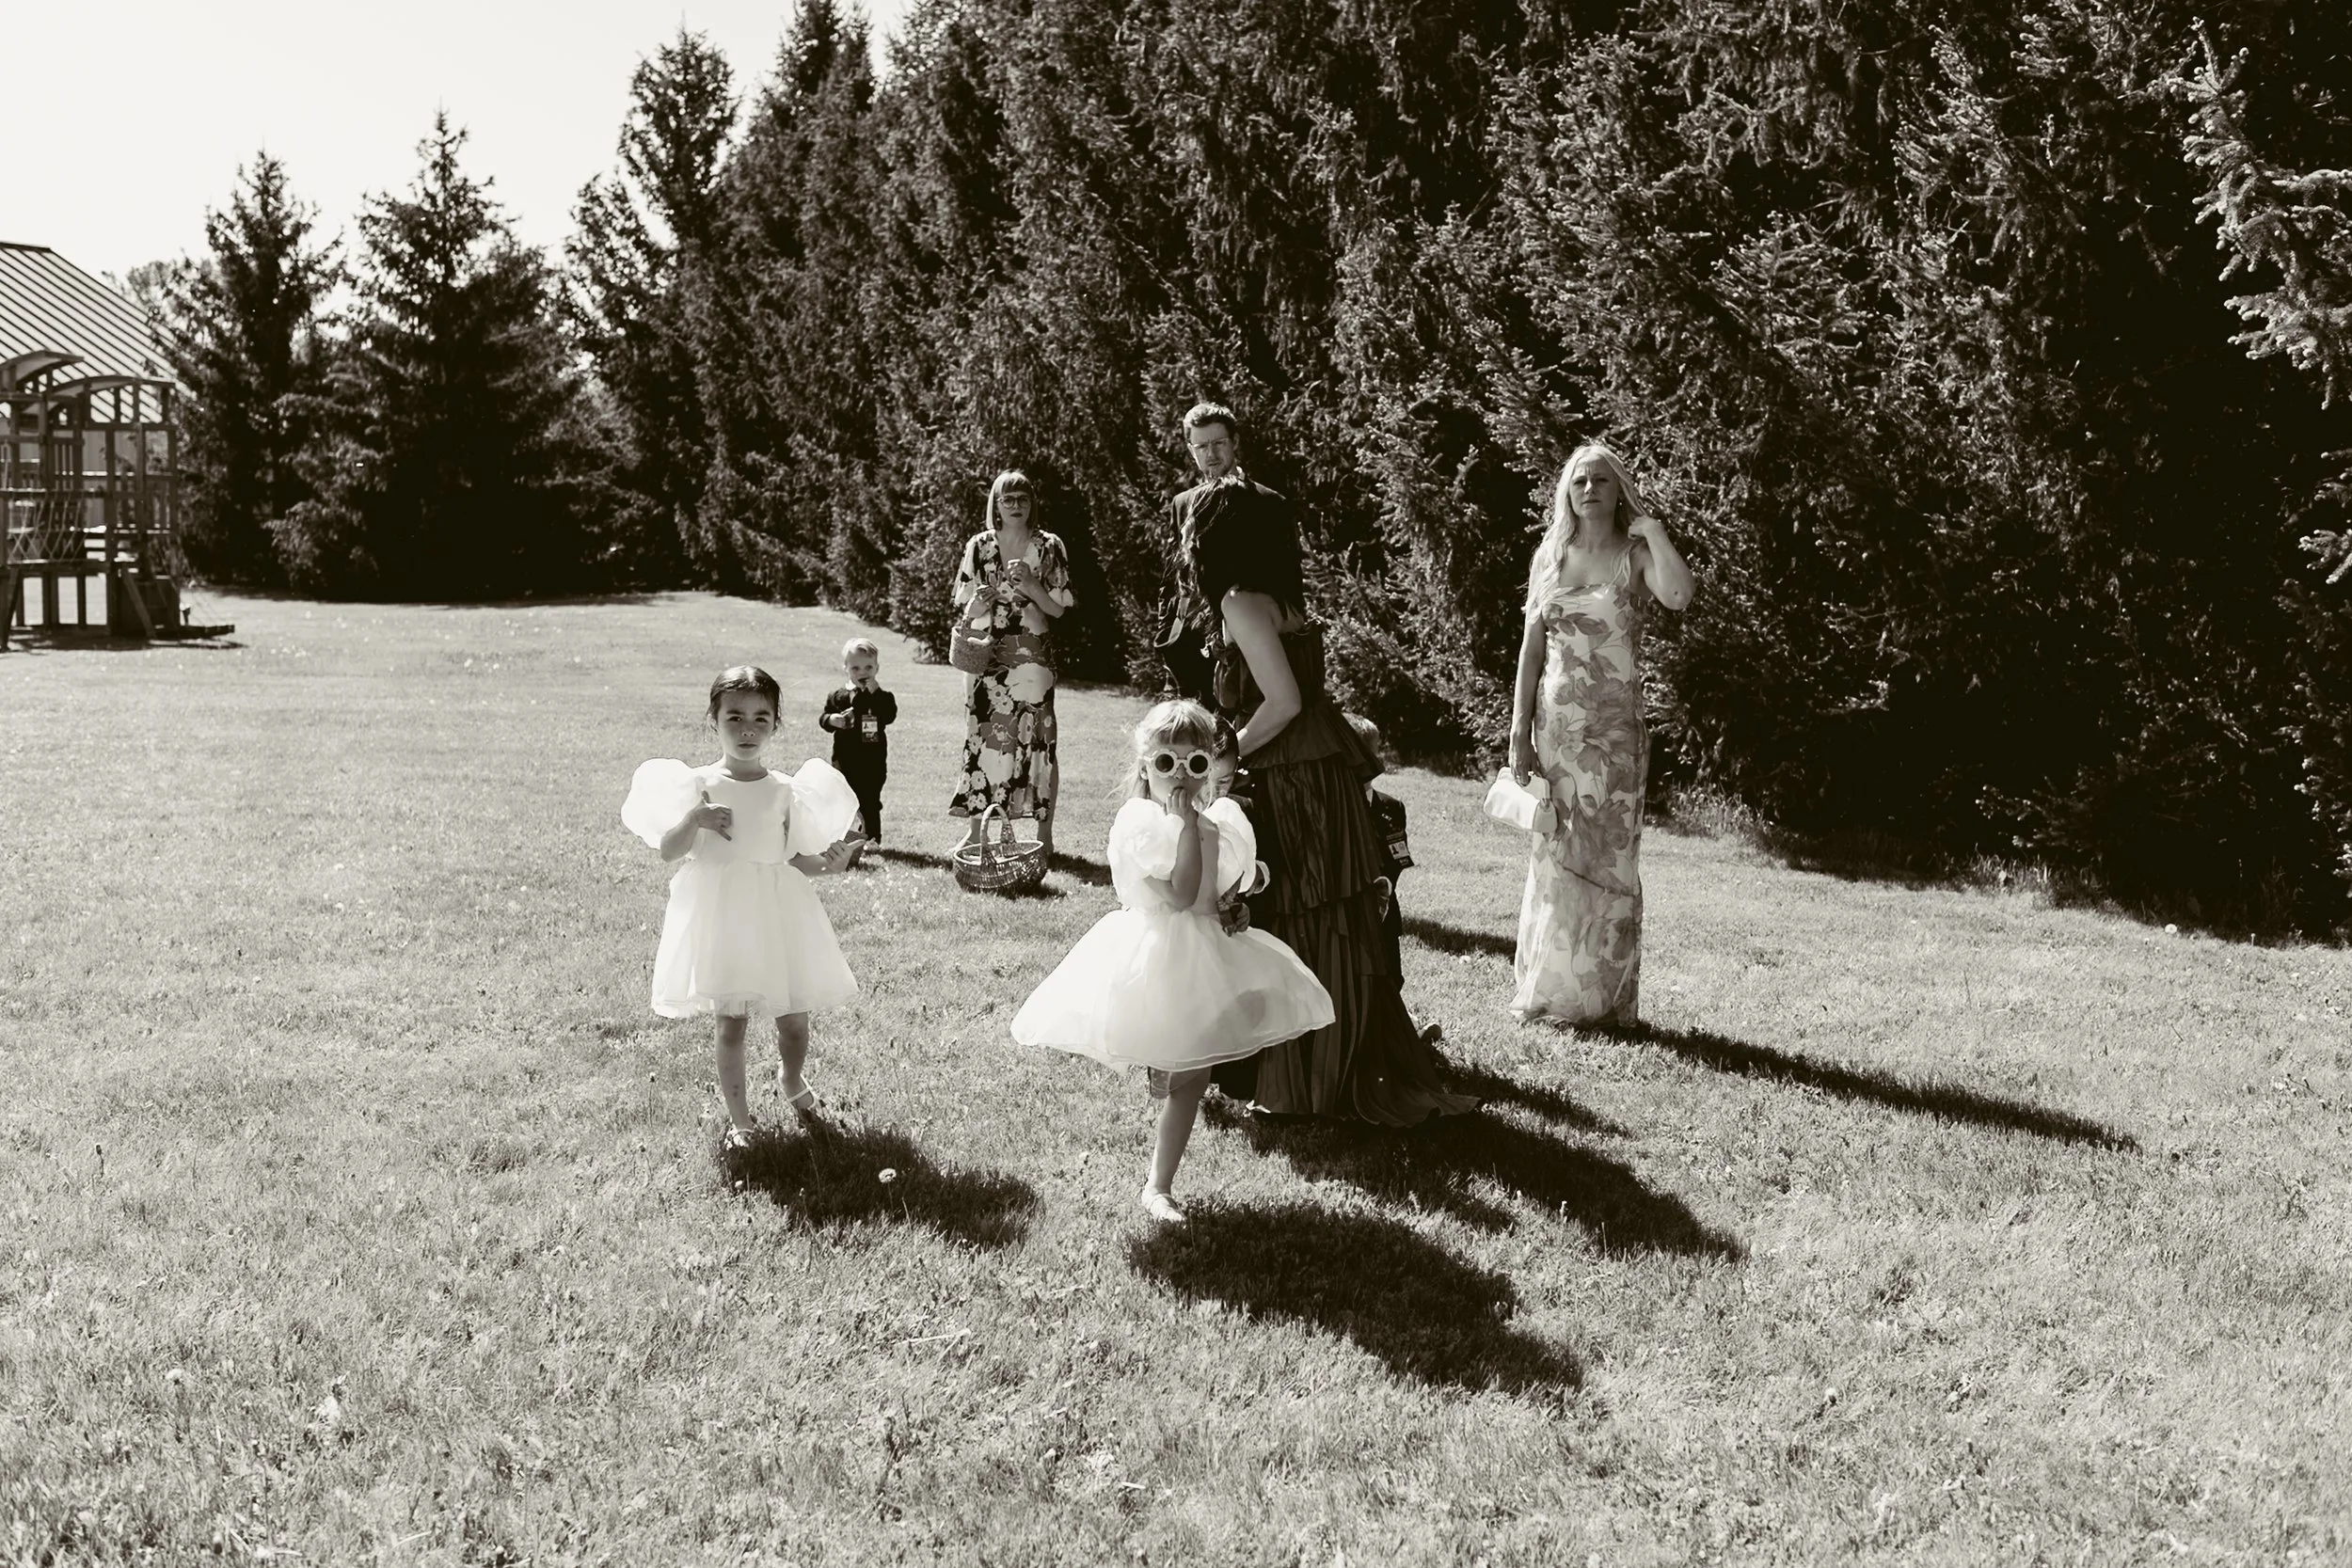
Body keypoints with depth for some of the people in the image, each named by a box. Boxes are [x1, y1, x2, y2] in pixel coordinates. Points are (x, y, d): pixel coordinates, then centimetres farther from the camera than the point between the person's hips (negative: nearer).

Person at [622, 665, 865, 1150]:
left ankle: (792, 1079, 40)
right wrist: (694, 819, -23)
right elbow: (668, 850, -6)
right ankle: (739, 1119, 16)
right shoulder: (699, 785, -4)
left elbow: (796, 857, 7)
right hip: (723, 915, -2)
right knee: (731, 1022, 2)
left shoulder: (786, 791, 2)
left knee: (794, 1017, 8)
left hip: (778, 913, 2)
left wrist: (828, 864, -12)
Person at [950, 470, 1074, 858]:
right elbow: (963, 610, 11)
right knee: (982, 738, 1)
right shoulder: (979, 546, 8)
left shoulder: (1048, 547, 3)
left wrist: (1031, 585, -13)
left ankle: (1044, 833, 2)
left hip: (1032, 657, -2)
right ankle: (975, 830, 8)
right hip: (987, 656, 2)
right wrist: (977, 604, -12)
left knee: (1036, 738, -4)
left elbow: (1059, 608, 2)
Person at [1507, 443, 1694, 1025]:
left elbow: (1679, 595, -25)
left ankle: (1605, 998, 8)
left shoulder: (1636, 556, -1)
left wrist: (1651, 527, -12)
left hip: (1614, 728, -3)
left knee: (1608, 857, -1)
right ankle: (1549, 992, 16)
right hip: (1555, 725, 3)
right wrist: (1519, 733, 3)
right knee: (1555, 856, 7)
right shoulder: (1549, 557, 9)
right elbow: (1531, 649, 9)